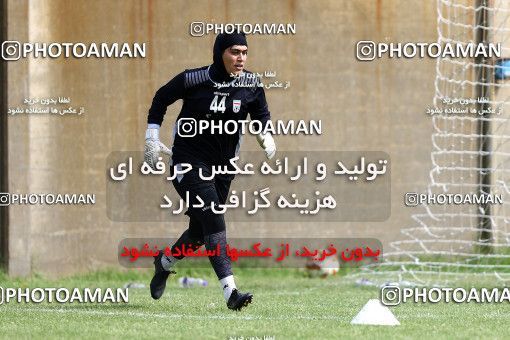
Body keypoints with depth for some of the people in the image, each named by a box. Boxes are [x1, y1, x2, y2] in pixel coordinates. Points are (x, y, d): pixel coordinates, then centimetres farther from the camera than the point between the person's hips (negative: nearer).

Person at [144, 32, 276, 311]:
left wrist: (266, 135, -4)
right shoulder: (194, 80, -13)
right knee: (213, 220, -22)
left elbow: (261, 113, 16)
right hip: (189, 160, -5)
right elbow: (161, 98, 3)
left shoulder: (251, 85, -4)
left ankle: (164, 263, 44)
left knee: (200, 231, 12)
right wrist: (152, 138, -1)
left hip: (223, 166, 5)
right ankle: (230, 291, -31)